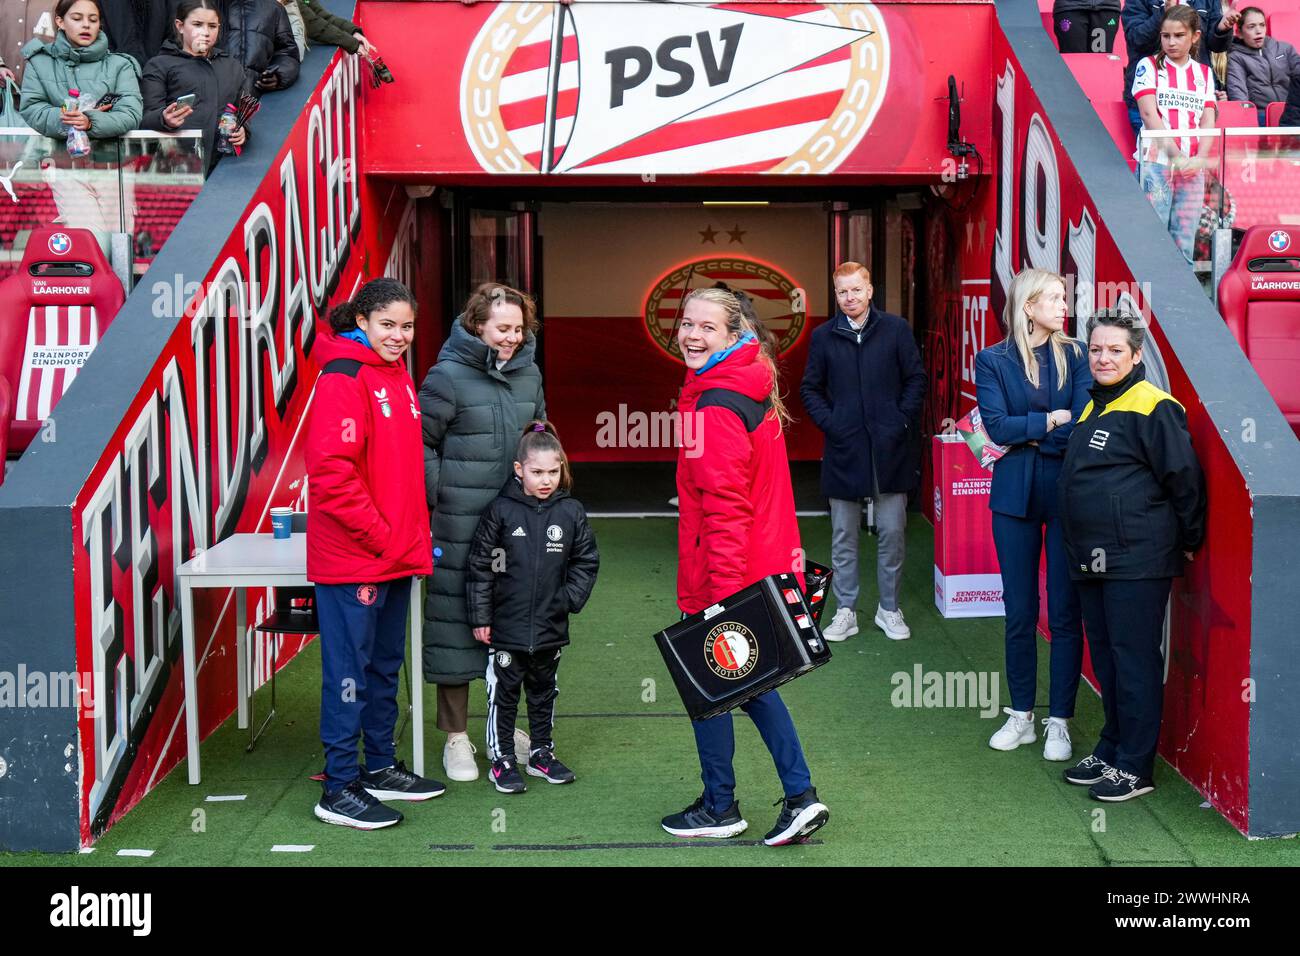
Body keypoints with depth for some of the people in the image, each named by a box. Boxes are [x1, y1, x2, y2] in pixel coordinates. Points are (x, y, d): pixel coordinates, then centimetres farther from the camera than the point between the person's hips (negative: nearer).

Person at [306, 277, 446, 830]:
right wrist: (380, 537, -17)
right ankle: (339, 789, 8)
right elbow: (332, 473, -21)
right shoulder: (343, 379, -14)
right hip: (352, 558, -9)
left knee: (386, 665, 17)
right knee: (350, 672, -2)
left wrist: (414, 536, 13)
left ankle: (380, 768, 30)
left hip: (395, 556, 9)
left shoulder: (396, 375, 13)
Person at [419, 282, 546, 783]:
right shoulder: (448, 375, -10)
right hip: (460, 523, -6)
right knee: (457, 621, 2)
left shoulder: (528, 374, 8)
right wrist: (439, 497, -9)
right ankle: (456, 736, 14)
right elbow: (421, 442, -6)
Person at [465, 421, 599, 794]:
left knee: (543, 692, 18)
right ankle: (502, 758, 18)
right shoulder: (501, 511, -9)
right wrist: (480, 617, -6)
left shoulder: (571, 512, -2)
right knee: (504, 692, 6)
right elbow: (479, 566, -5)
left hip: (551, 627, 3)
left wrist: (570, 598, -6)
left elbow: (586, 562, 8)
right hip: (507, 627, -3)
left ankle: (541, 752, 32)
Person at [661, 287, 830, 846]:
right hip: (764, 564, 9)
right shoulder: (752, 389, 11)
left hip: (722, 579, -9)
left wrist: (724, 593, -23)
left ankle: (720, 808, 20)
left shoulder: (715, 407, -20)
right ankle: (800, 797, 17)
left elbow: (726, 510, -24)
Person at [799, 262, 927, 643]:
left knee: (892, 533, 5)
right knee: (843, 537, 7)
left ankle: (889, 609, 18)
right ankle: (845, 612, 16)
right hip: (843, 450, 1)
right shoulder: (823, 336, 4)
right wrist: (829, 423, -5)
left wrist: (902, 421, -6)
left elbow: (916, 379, 4)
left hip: (890, 450, -1)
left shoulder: (896, 329, 1)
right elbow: (810, 389, 9)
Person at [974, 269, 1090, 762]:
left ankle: (1058, 721, 10)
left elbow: (1084, 426, -8)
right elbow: (997, 425, -8)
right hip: (1015, 496, 1)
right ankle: (1021, 716, 20)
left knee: (1065, 610, 1)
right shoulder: (992, 361, 3)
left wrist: (1024, 434, -10)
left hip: (1066, 494, 0)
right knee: (1019, 611, 8)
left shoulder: (1075, 356, 3)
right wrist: (1052, 420, -9)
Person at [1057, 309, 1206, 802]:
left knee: (1134, 659, -3)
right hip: (1092, 559, 9)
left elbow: (1184, 478, -11)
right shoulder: (1093, 408, 15)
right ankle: (1110, 750, 26)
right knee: (1105, 657, 15)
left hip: (1137, 560, -9)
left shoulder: (1153, 408, -12)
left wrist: (1188, 541, -3)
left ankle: (1135, 767, 5)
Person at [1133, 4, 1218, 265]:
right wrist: (1176, 155, -14)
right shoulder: (1149, 66, 5)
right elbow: (1149, 114, -5)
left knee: (1185, 241, 3)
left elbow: (1208, 121, 8)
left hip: (1193, 166, 4)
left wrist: (1199, 159, -9)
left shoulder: (1204, 73, 15)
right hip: (1156, 161, -3)